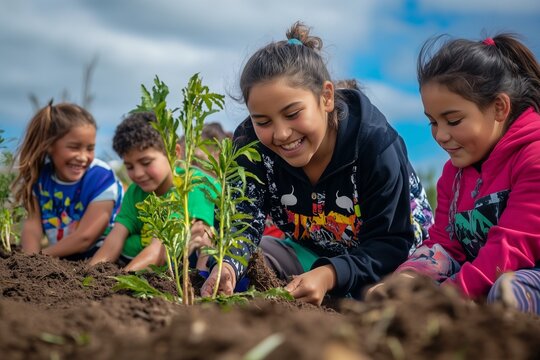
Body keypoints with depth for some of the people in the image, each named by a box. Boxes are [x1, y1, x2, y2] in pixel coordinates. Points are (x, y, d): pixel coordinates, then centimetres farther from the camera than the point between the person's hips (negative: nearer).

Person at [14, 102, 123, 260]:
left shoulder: (101, 177, -19)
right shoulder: (40, 175, -5)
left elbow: (85, 237, -22)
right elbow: (32, 223, -11)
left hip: (99, 258, -5)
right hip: (58, 258, 5)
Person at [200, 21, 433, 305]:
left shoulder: (377, 146, -28)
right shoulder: (250, 143, -18)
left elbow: (390, 243, -28)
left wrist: (329, 275, -45)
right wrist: (227, 266, -48)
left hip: (395, 256, -4)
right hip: (310, 250, 4)